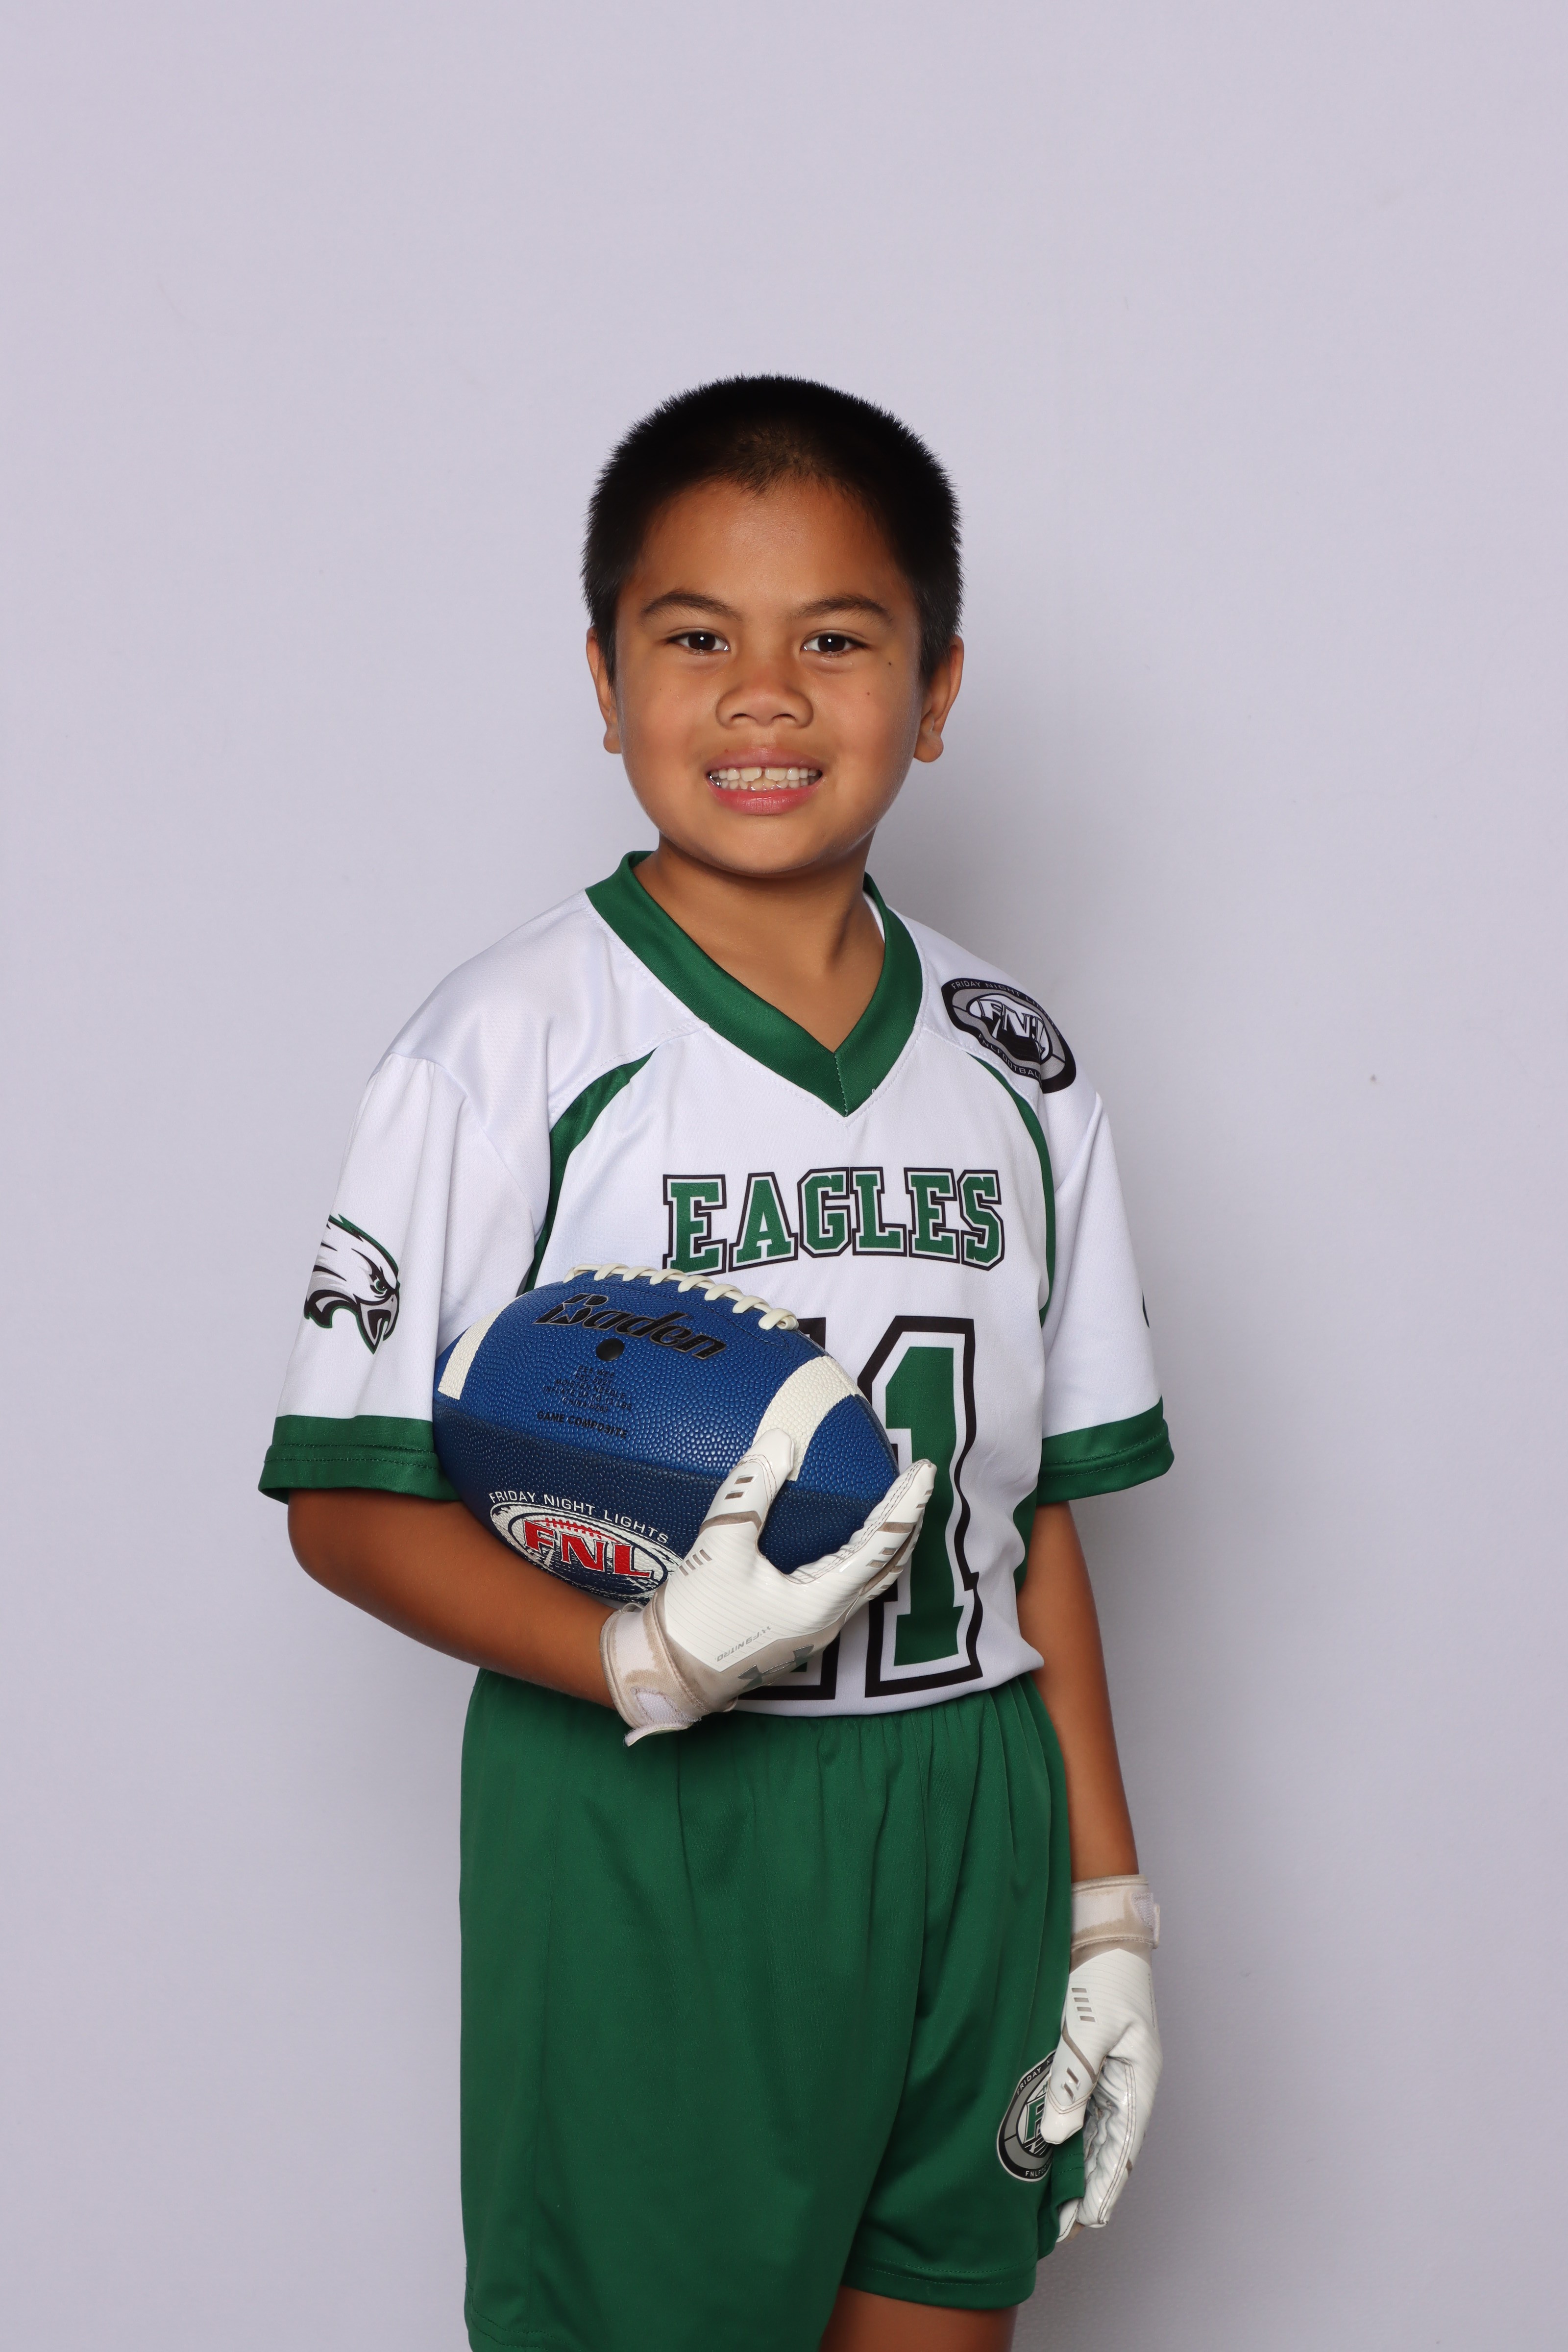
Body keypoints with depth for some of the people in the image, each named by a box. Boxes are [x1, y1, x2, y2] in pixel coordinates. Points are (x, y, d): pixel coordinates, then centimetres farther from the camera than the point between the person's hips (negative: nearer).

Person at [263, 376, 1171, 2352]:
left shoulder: (1012, 1074, 6)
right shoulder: (514, 1047, -8)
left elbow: (1037, 1514, 11)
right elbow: (353, 1507, -9)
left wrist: (1107, 1899, 9)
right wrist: (647, 1663, -24)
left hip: (965, 1821, 4)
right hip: (640, 1837, -4)